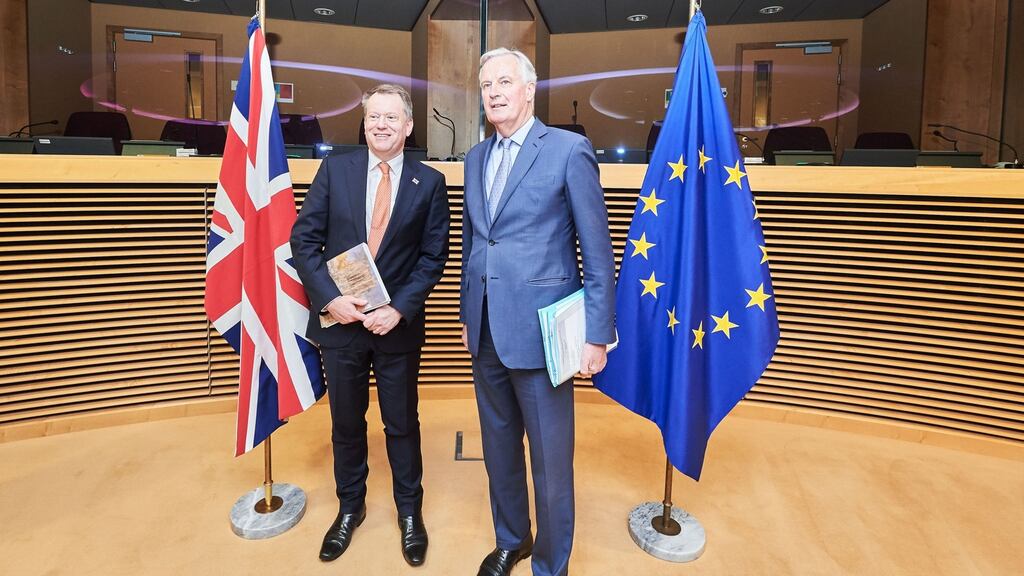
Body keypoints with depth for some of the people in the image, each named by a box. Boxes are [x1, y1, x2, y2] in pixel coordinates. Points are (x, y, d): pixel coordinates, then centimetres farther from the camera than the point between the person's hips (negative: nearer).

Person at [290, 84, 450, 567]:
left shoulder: (429, 182, -2)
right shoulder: (334, 170, 1)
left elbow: (433, 256, -4)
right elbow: (304, 239, -1)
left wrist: (399, 309, -14)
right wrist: (329, 298, -13)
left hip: (398, 323, -1)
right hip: (340, 320, 2)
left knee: (402, 423, 12)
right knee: (346, 422, 16)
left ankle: (409, 511, 34)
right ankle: (350, 507, 38)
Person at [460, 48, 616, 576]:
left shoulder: (570, 150, -6)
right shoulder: (475, 158, 12)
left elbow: (598, 252, -8)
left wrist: (598, 334, -11)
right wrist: (467, 313, 17)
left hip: (539, 331, -6)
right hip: (486, 332, 6)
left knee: (551, 460, 5)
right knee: (498, 449, 20)